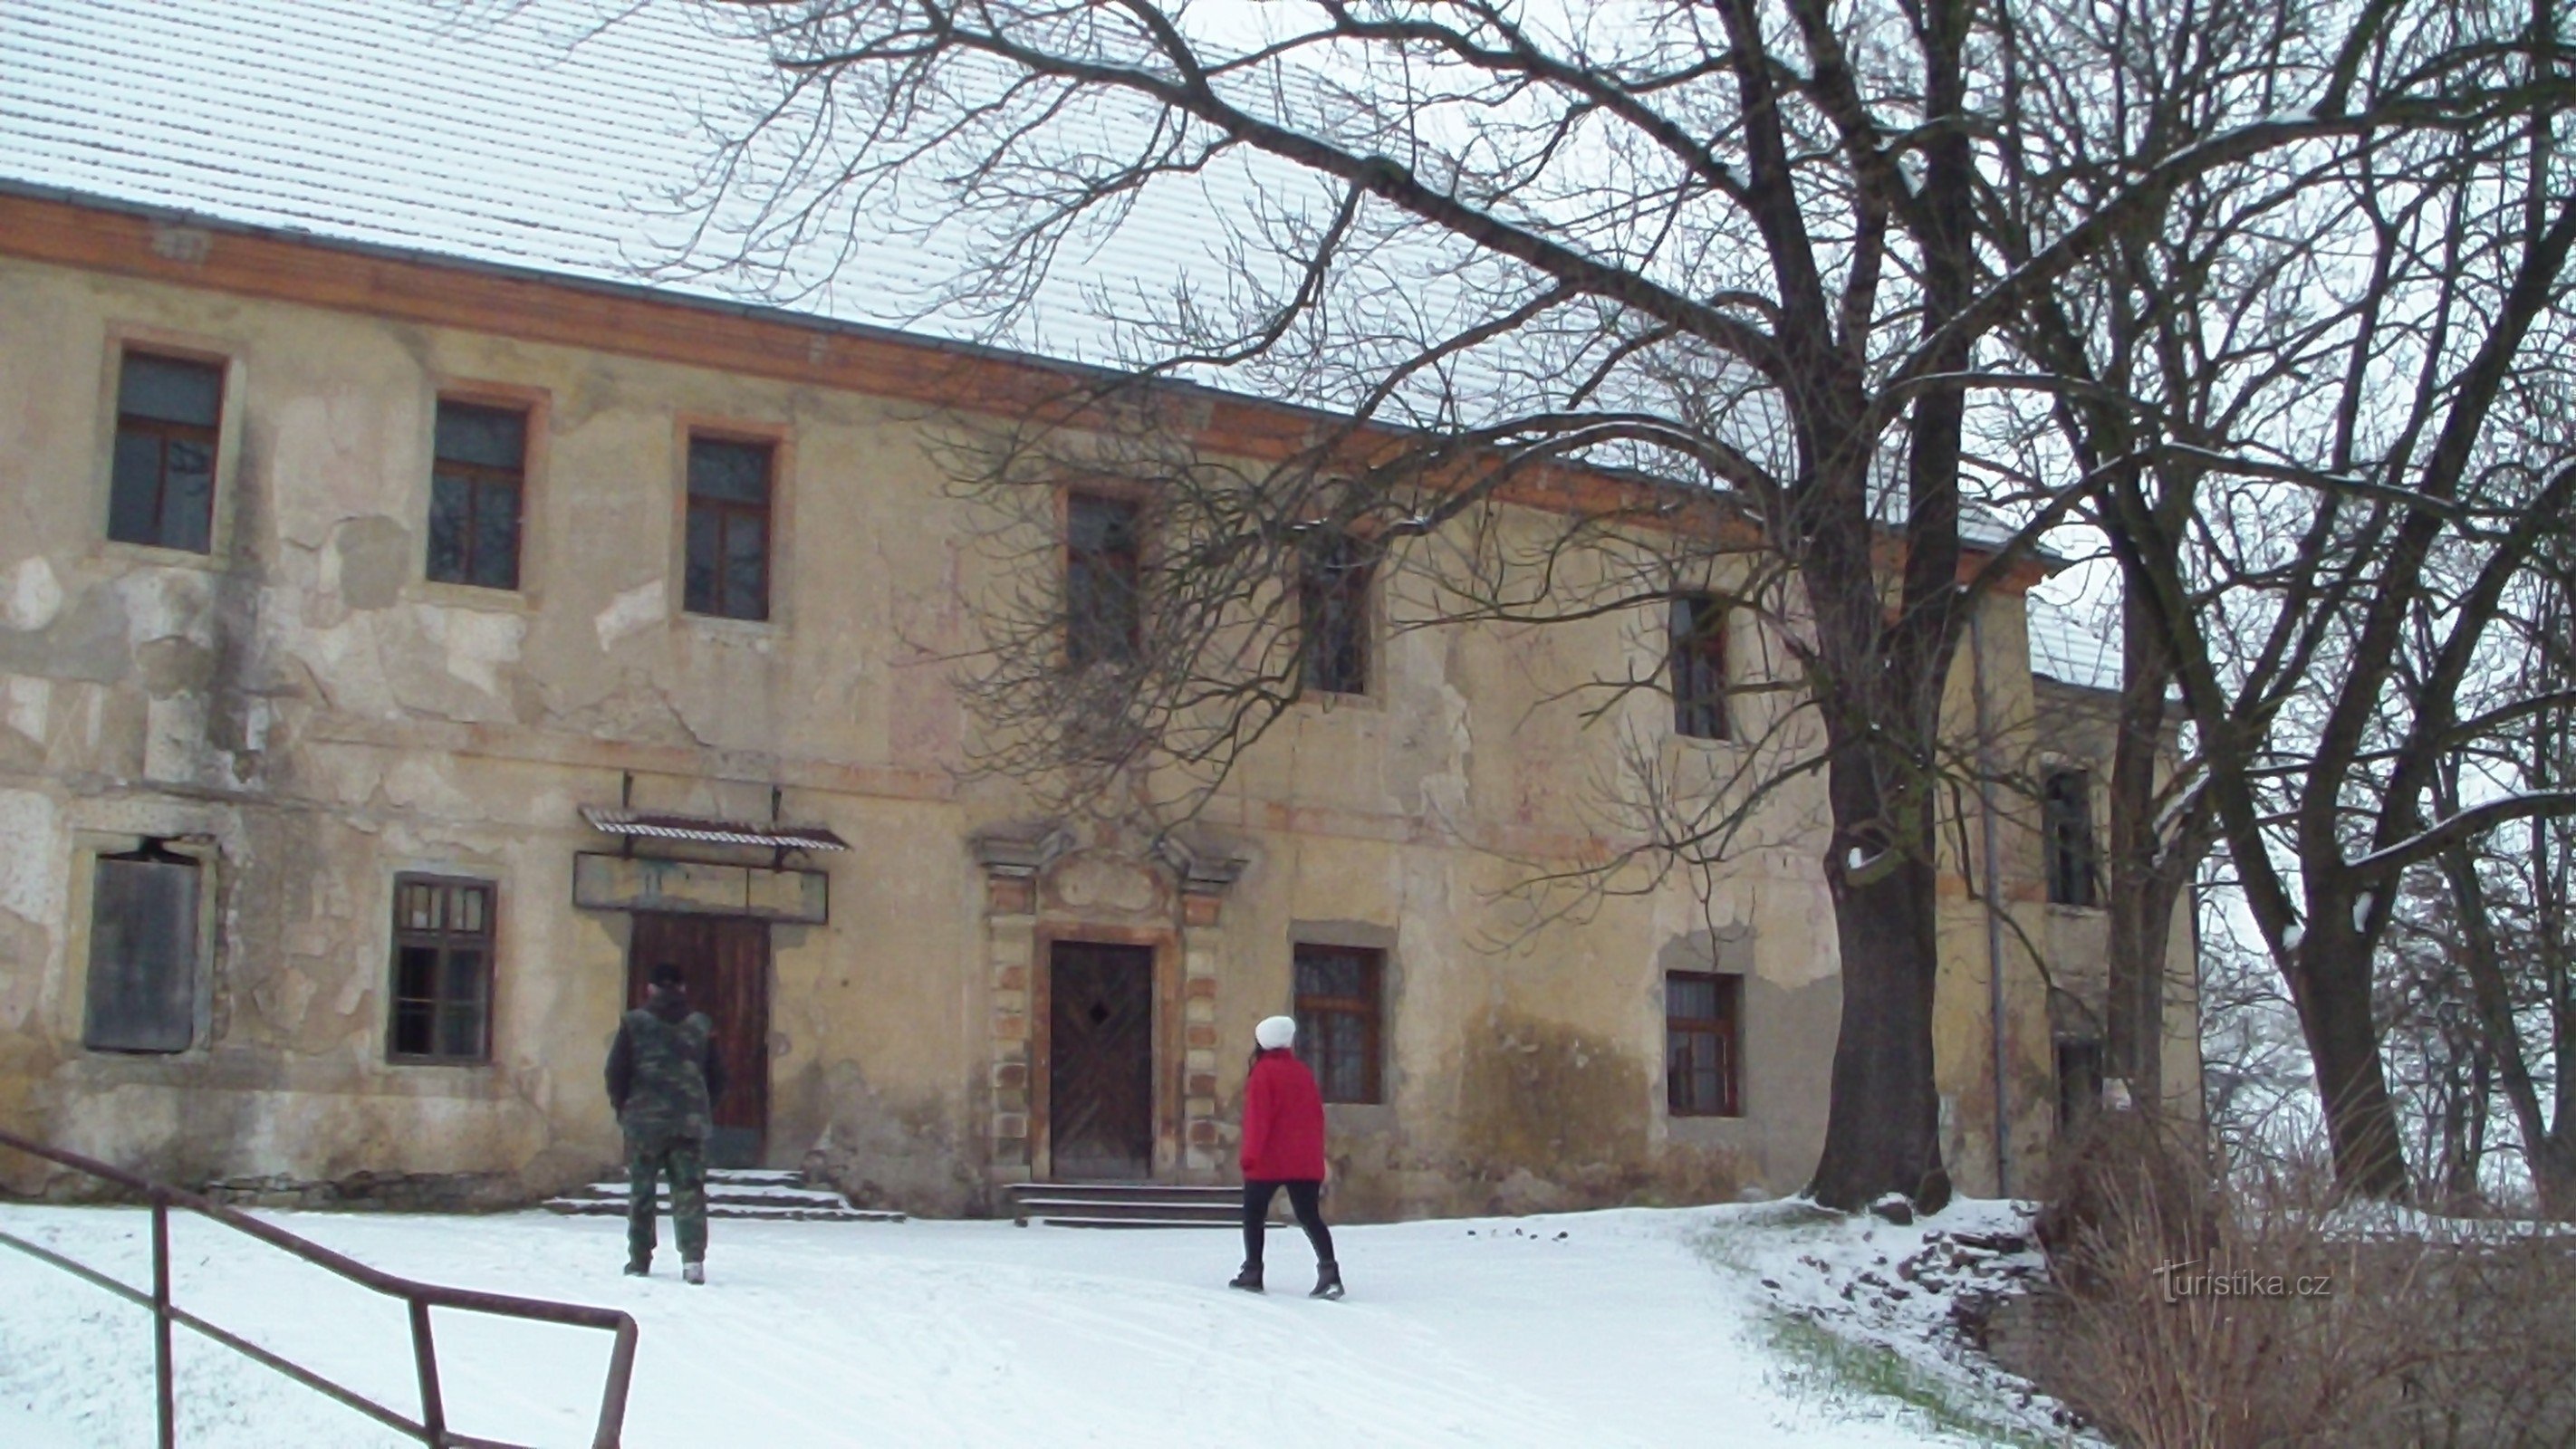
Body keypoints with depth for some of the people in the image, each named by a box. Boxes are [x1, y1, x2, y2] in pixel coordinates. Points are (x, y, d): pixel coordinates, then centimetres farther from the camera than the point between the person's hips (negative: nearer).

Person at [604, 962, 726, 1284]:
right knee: (689, 1189, 1)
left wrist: (622, 1107, 12)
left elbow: (616, 1071, -2)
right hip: (691, 1123, 1)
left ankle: (639, 1260, 14)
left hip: (644, 1121, -1)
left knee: (641, 1191, 9)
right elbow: (717, 1077, 9)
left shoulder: (635, 1022, -1)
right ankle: (693, 1257, -12)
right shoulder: (701, 1025, 6)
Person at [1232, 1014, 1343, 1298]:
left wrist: (1250, 1155, -10)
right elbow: (1317, 1115, 12)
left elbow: (1258, 1117, -13)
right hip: (1305, 1162, 5)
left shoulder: (1263, 1073, -7)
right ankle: (1329, 1271, -15)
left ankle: (1252, 1273, 9)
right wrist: (1317, 1155, 19)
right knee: (1310, 1216, 2)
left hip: (1268, 1161, -5)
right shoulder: (1303, 1072, 10)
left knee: (1254, 1214, 11)